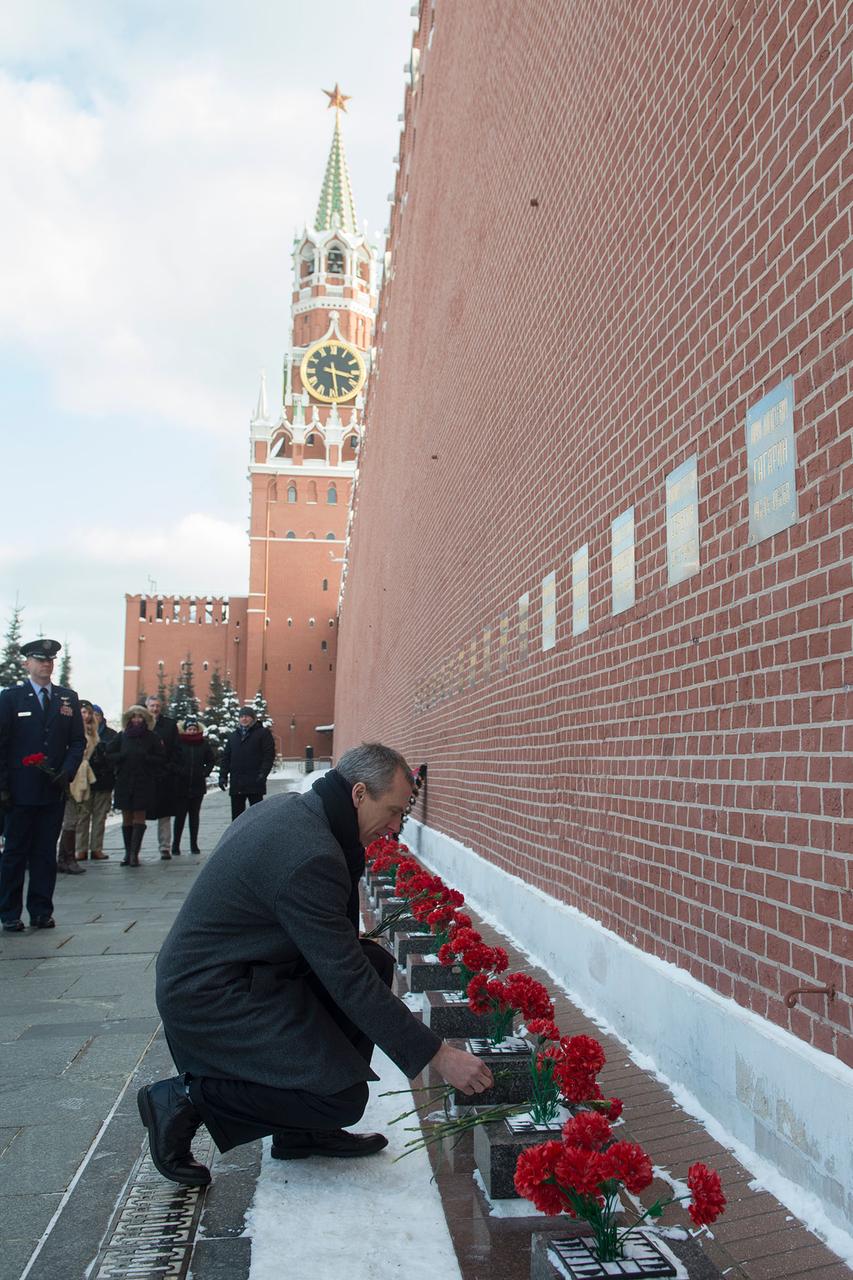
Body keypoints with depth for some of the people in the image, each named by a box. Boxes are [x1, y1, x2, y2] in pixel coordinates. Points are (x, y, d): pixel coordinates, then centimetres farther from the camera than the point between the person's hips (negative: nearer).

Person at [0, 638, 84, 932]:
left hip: (54, 790, 3)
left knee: (46, 853, 7)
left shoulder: (68, 698, 10)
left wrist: (67, 772, -5)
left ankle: (41, 911, 15)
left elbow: (77, 741, 11)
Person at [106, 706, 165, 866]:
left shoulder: (152, 737, 3)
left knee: (139, 817, -6)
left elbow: (162, 759, 1)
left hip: (145, 782, -2)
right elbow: (109, 755, 7)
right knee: (127, 817, 5)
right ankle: (128, 853, 12)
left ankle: (134, 853, -8)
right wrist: (122, 756, -8)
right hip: (124, 781, 2)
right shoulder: (121, 736, 9)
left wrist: (146, 758, -12)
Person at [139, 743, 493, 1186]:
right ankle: (185, 1098, -2)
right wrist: (438, 1055, -18)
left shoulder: (290, 807, 4)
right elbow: (350, 982, -23)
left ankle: (304, 1131, 12)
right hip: (209, 997, -10)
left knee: (375, 962, 5)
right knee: (343, 1097, -13)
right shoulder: (310, 855, -26)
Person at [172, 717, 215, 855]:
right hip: (181, 786, -2)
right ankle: (176, 845, 6)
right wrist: (176, 771, -12)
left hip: (198, 785, 2)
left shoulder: (203, 743, 3)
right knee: (180, 815, 0)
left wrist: (205, 772, -1)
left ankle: (194, 844, 14)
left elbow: (211, 760, 12)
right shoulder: (178, 742, -4)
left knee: (194, 815, 8)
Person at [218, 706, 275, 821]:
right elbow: (225, 758, 17)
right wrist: (223, 776, 5)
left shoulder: (263, 733, 2)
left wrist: (263, 774, -18)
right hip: (236, 784, 5)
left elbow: (269, 755, -7)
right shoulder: (233, 736, 18)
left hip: (255, 783, -5)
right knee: (236, 816, 8)